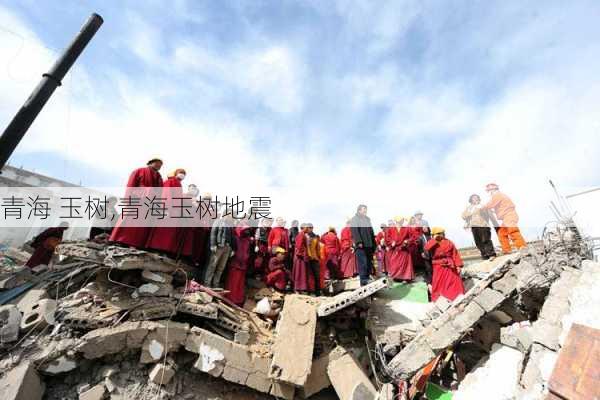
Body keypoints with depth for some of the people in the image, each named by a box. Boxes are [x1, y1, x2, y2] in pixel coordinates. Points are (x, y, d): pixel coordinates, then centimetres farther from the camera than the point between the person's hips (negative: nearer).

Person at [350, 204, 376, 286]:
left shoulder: (367, 219, 24)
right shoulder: (355, 219, 1)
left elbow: (371, 232, 25)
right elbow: (355, 231, -12)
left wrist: (374, 244, 18)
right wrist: (359, 242, -23)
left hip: (369, 245, 7)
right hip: (361, 245, -7)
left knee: (369, 262, 6)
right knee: (362, 263, -8)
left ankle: (367, 277, 16)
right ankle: (363, 280, -4)